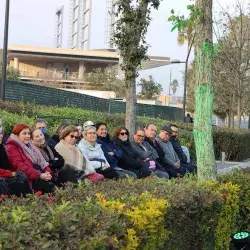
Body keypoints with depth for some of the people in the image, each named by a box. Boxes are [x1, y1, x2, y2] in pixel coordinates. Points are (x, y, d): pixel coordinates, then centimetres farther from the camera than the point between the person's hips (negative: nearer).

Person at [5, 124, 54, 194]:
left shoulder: (29, 146, 24)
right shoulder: (12, 148, 0)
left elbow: (41, 161, 19)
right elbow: (20, 166, -13)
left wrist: (47, 171, -2)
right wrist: (39, 175, -19)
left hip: (41, 174, 7)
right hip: (30, 180, -7)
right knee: (49, 185, -28)